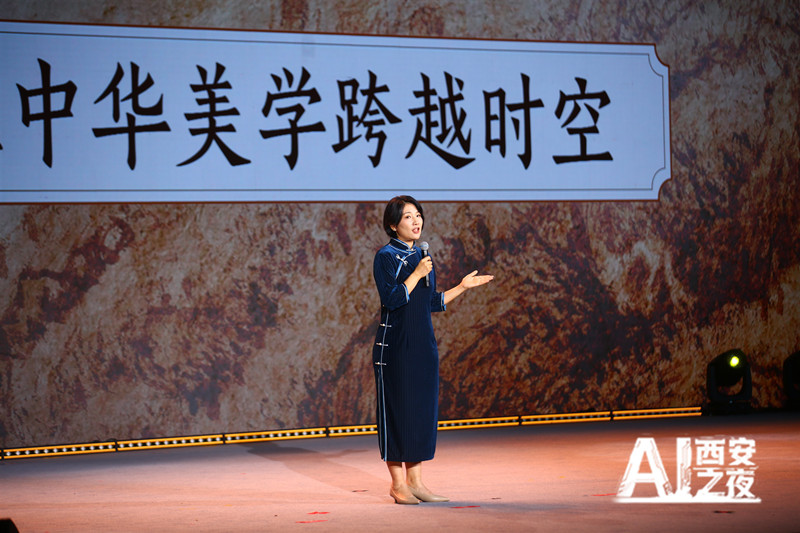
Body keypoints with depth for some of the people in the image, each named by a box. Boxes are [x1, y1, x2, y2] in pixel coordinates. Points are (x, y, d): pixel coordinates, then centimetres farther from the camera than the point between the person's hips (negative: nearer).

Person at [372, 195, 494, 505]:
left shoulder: (422, 257, 14)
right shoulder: (386, 257, -6)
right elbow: (391, 299, -18)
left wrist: (463, 287, 18)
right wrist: (417, 275, -17)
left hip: (423, 345, 7)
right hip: (395, 345, -7)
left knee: (423, 408, 6)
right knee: (397, 408, -3)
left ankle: (415, 481, 13)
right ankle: (398, 484, 4)